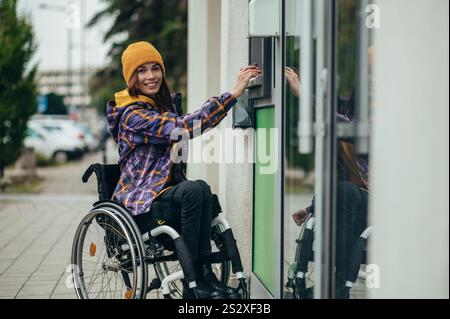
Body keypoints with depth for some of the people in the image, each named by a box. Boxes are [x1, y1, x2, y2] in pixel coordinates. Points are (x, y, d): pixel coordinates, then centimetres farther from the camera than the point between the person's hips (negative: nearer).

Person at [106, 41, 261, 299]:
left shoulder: (162, 104, 16)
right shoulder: (133, 115, -13)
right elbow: (185, 127, -26)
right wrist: (234, 93, -30)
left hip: (166, 189, 7)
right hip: (140, 198, -7)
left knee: (202, 189, -28)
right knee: (194, 190, -34)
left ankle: (204, 275, -30)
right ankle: (194, 282, -29)